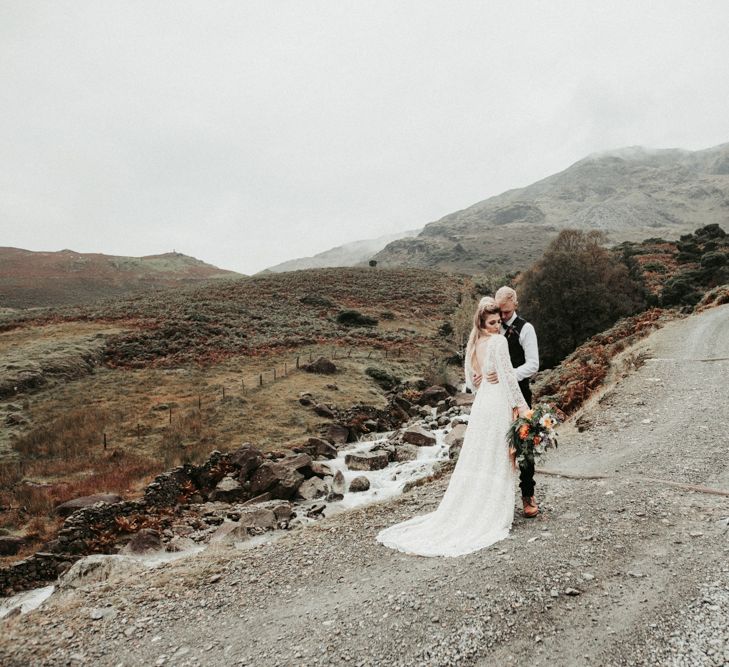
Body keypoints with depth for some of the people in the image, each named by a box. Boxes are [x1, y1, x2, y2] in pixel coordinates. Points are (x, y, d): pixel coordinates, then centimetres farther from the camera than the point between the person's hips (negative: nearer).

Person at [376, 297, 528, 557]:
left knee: (475, 457, 12)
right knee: (497, 458, 2)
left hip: (482, 400, 7)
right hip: (500, 401, -7)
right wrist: (519, 404, -12)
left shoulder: (475, 342, 10)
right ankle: (493, 512, 11)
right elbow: (508, 375, -16)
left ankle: (466, 509, 18)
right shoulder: (499, 341, -14)